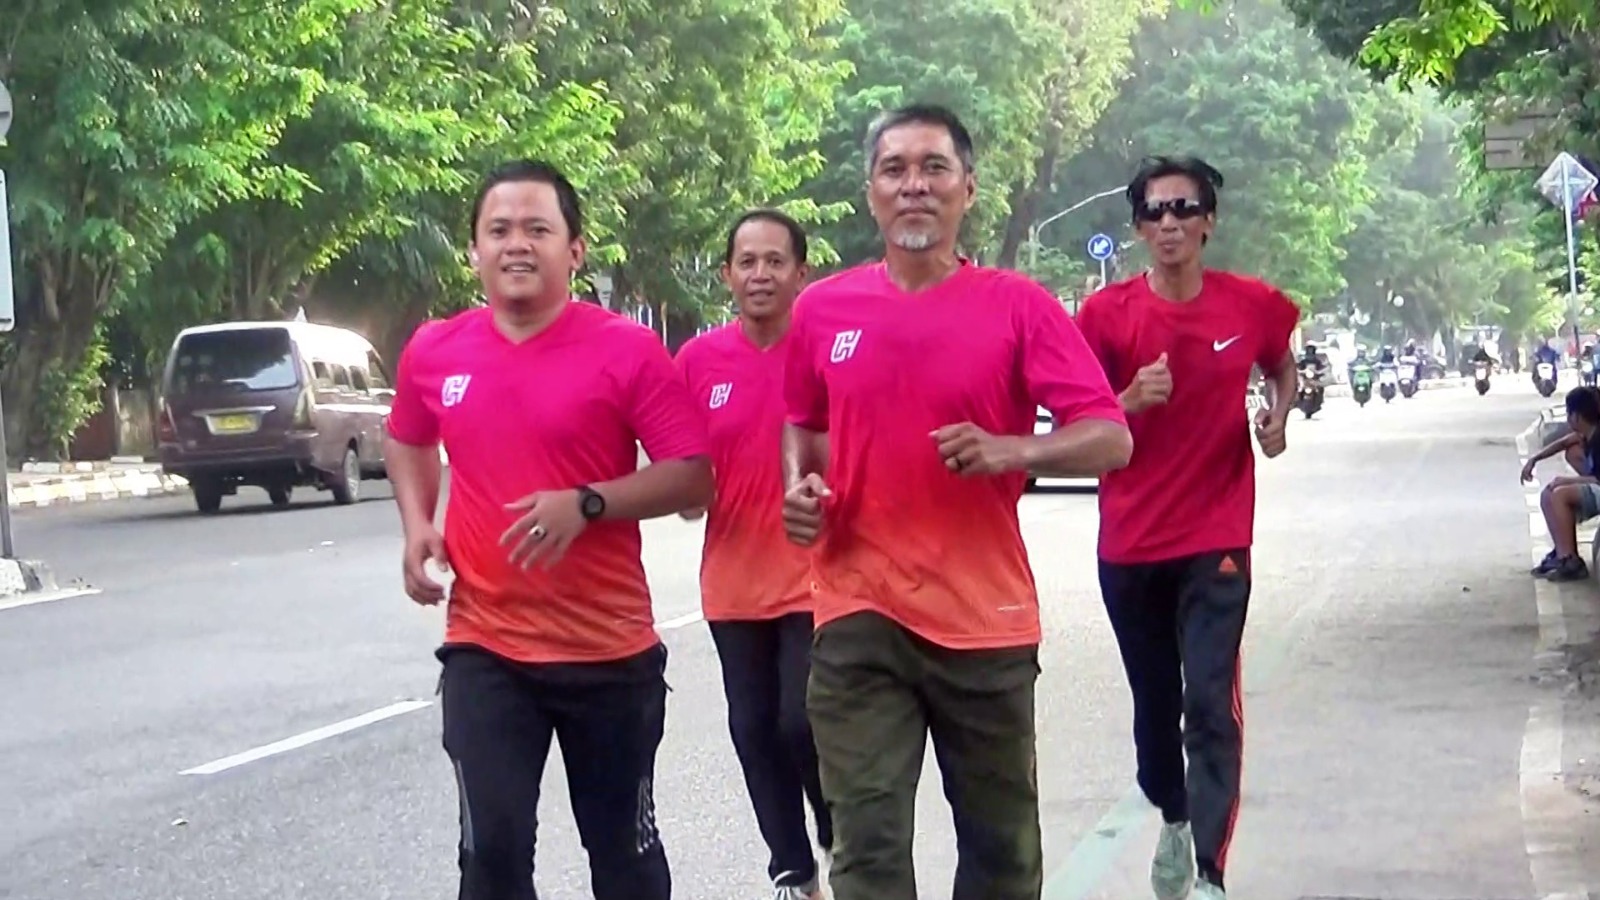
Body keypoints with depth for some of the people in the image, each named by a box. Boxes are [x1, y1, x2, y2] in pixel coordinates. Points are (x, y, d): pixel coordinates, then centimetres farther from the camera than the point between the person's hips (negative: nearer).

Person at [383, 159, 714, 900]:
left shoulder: (627, 350, -10)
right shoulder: (433, 352, 1)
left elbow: (693, 476, -11)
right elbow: (407, 441, 22)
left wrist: (586, 504, -24)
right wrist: (416, 523, 4)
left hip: (609, 649, -2)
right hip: (484, 649, 2)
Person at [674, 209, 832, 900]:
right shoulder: (698, 360, 1)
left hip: (815, 579, -4)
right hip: (733, 584, 4)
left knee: (802, 722, -10)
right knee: (754, 733, 9)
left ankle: (842, 843, 16)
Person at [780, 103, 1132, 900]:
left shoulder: (1018, 306, -4)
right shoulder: (822, 309, 3)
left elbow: (1110, 439, -8)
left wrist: (1010, 451, -25)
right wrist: (801, 484, -1)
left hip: (985, 615, 0)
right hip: (860, 615, 1)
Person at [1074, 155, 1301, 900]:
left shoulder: (1252, 304, -3)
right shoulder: (1107, 313, -7)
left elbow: (1281, 366, 19)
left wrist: (1278, 415, -1)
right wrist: (1132, 400, -22)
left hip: (1216, 540, -1)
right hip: (1130, 545, 1)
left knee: (1211, 705, -12)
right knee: (1154, 702, 14)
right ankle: (1174, 819, 41)